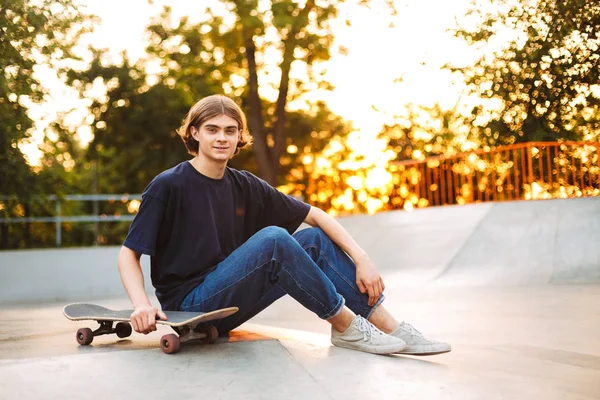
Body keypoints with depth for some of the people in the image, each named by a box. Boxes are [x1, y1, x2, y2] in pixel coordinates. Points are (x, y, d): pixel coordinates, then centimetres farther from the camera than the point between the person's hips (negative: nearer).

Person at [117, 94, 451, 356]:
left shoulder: (244, 186, 6)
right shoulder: (167, 186, -9)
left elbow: (316, 215, 5)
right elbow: (129, 253, -10)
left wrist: (362, 259, -7)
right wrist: (142, 304, -28)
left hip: (229, 302, 6)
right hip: (189, 308, -6)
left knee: (315, 240, -5)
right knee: (273, 238, -28)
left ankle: (391, 329, -8)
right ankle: (345, 327, -15)